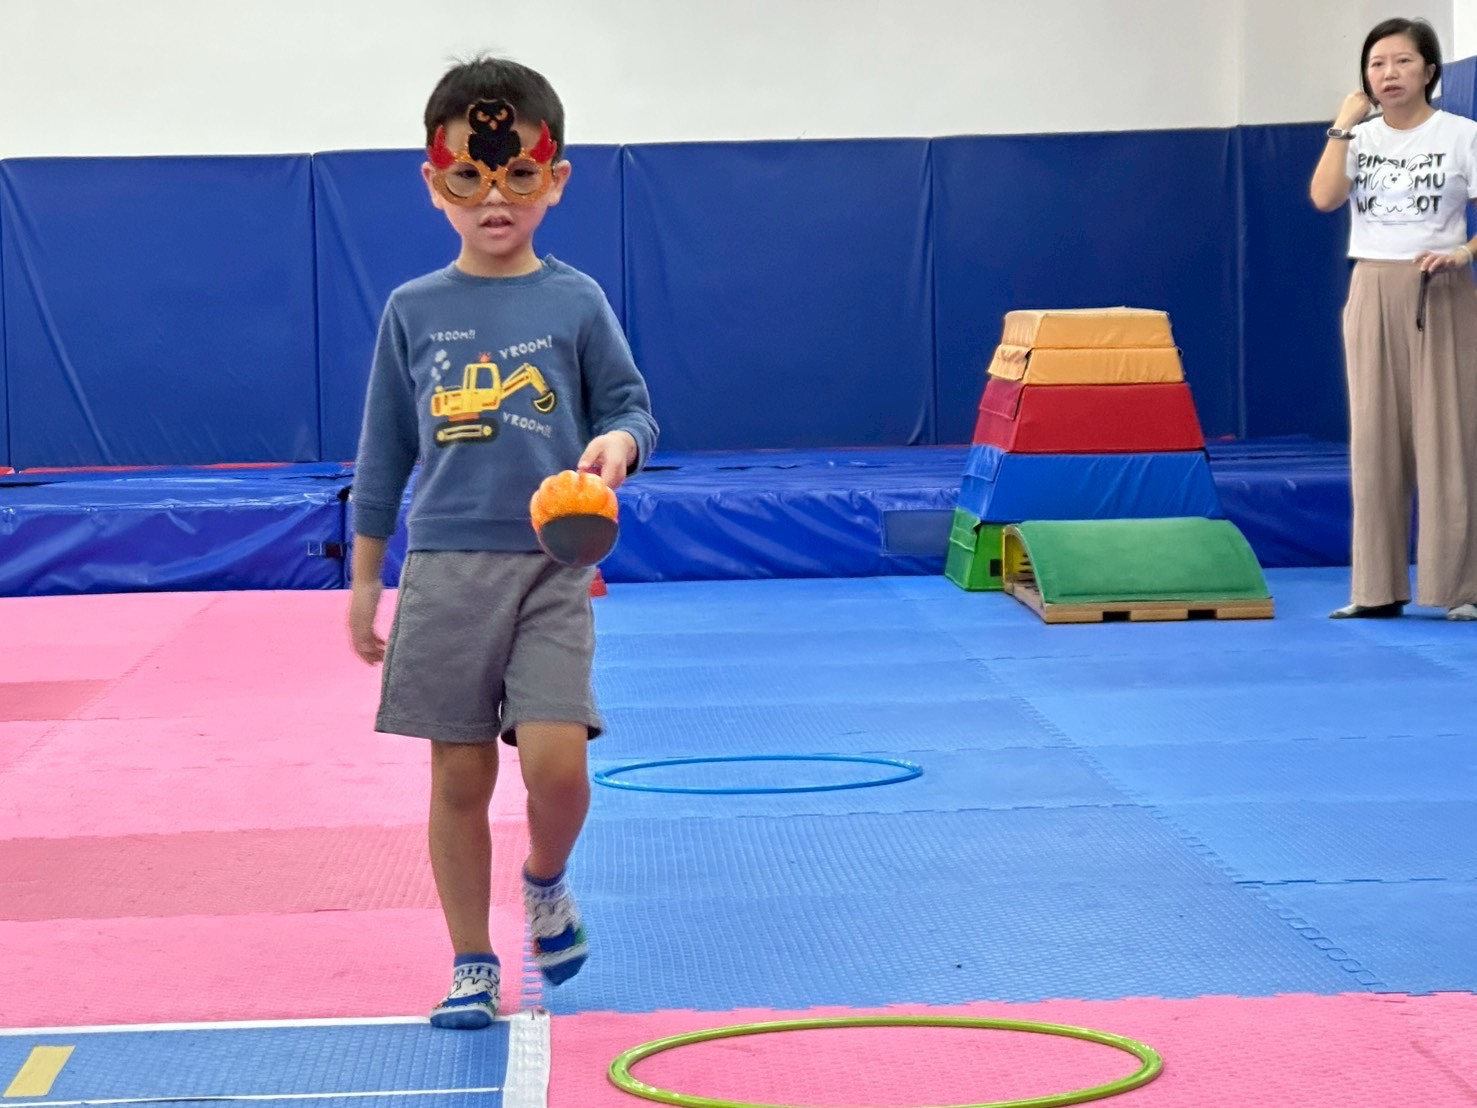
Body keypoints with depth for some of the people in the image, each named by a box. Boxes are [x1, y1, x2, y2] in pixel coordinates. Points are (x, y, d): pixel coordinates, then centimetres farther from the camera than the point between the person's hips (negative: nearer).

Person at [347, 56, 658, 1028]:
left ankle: (547, 880, 21)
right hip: (446, 567, 1)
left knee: (555, 762, -13)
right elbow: (385, 453, 10)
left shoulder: (575, 302, 2)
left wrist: (617, 444, -18)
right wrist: (364, 582, 11)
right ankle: (472, 964, 18)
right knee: (460, 776, 4)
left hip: (553, 565, -1)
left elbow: (632, 406, 7)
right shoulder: (414, 312, 4)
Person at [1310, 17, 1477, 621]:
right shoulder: (1360, 137, 5)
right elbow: (1323, 199, -11)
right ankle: (1378, 588, 8)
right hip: (1373, 293, 3)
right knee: (1375, 439, 3)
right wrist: (1344, 124, -11)